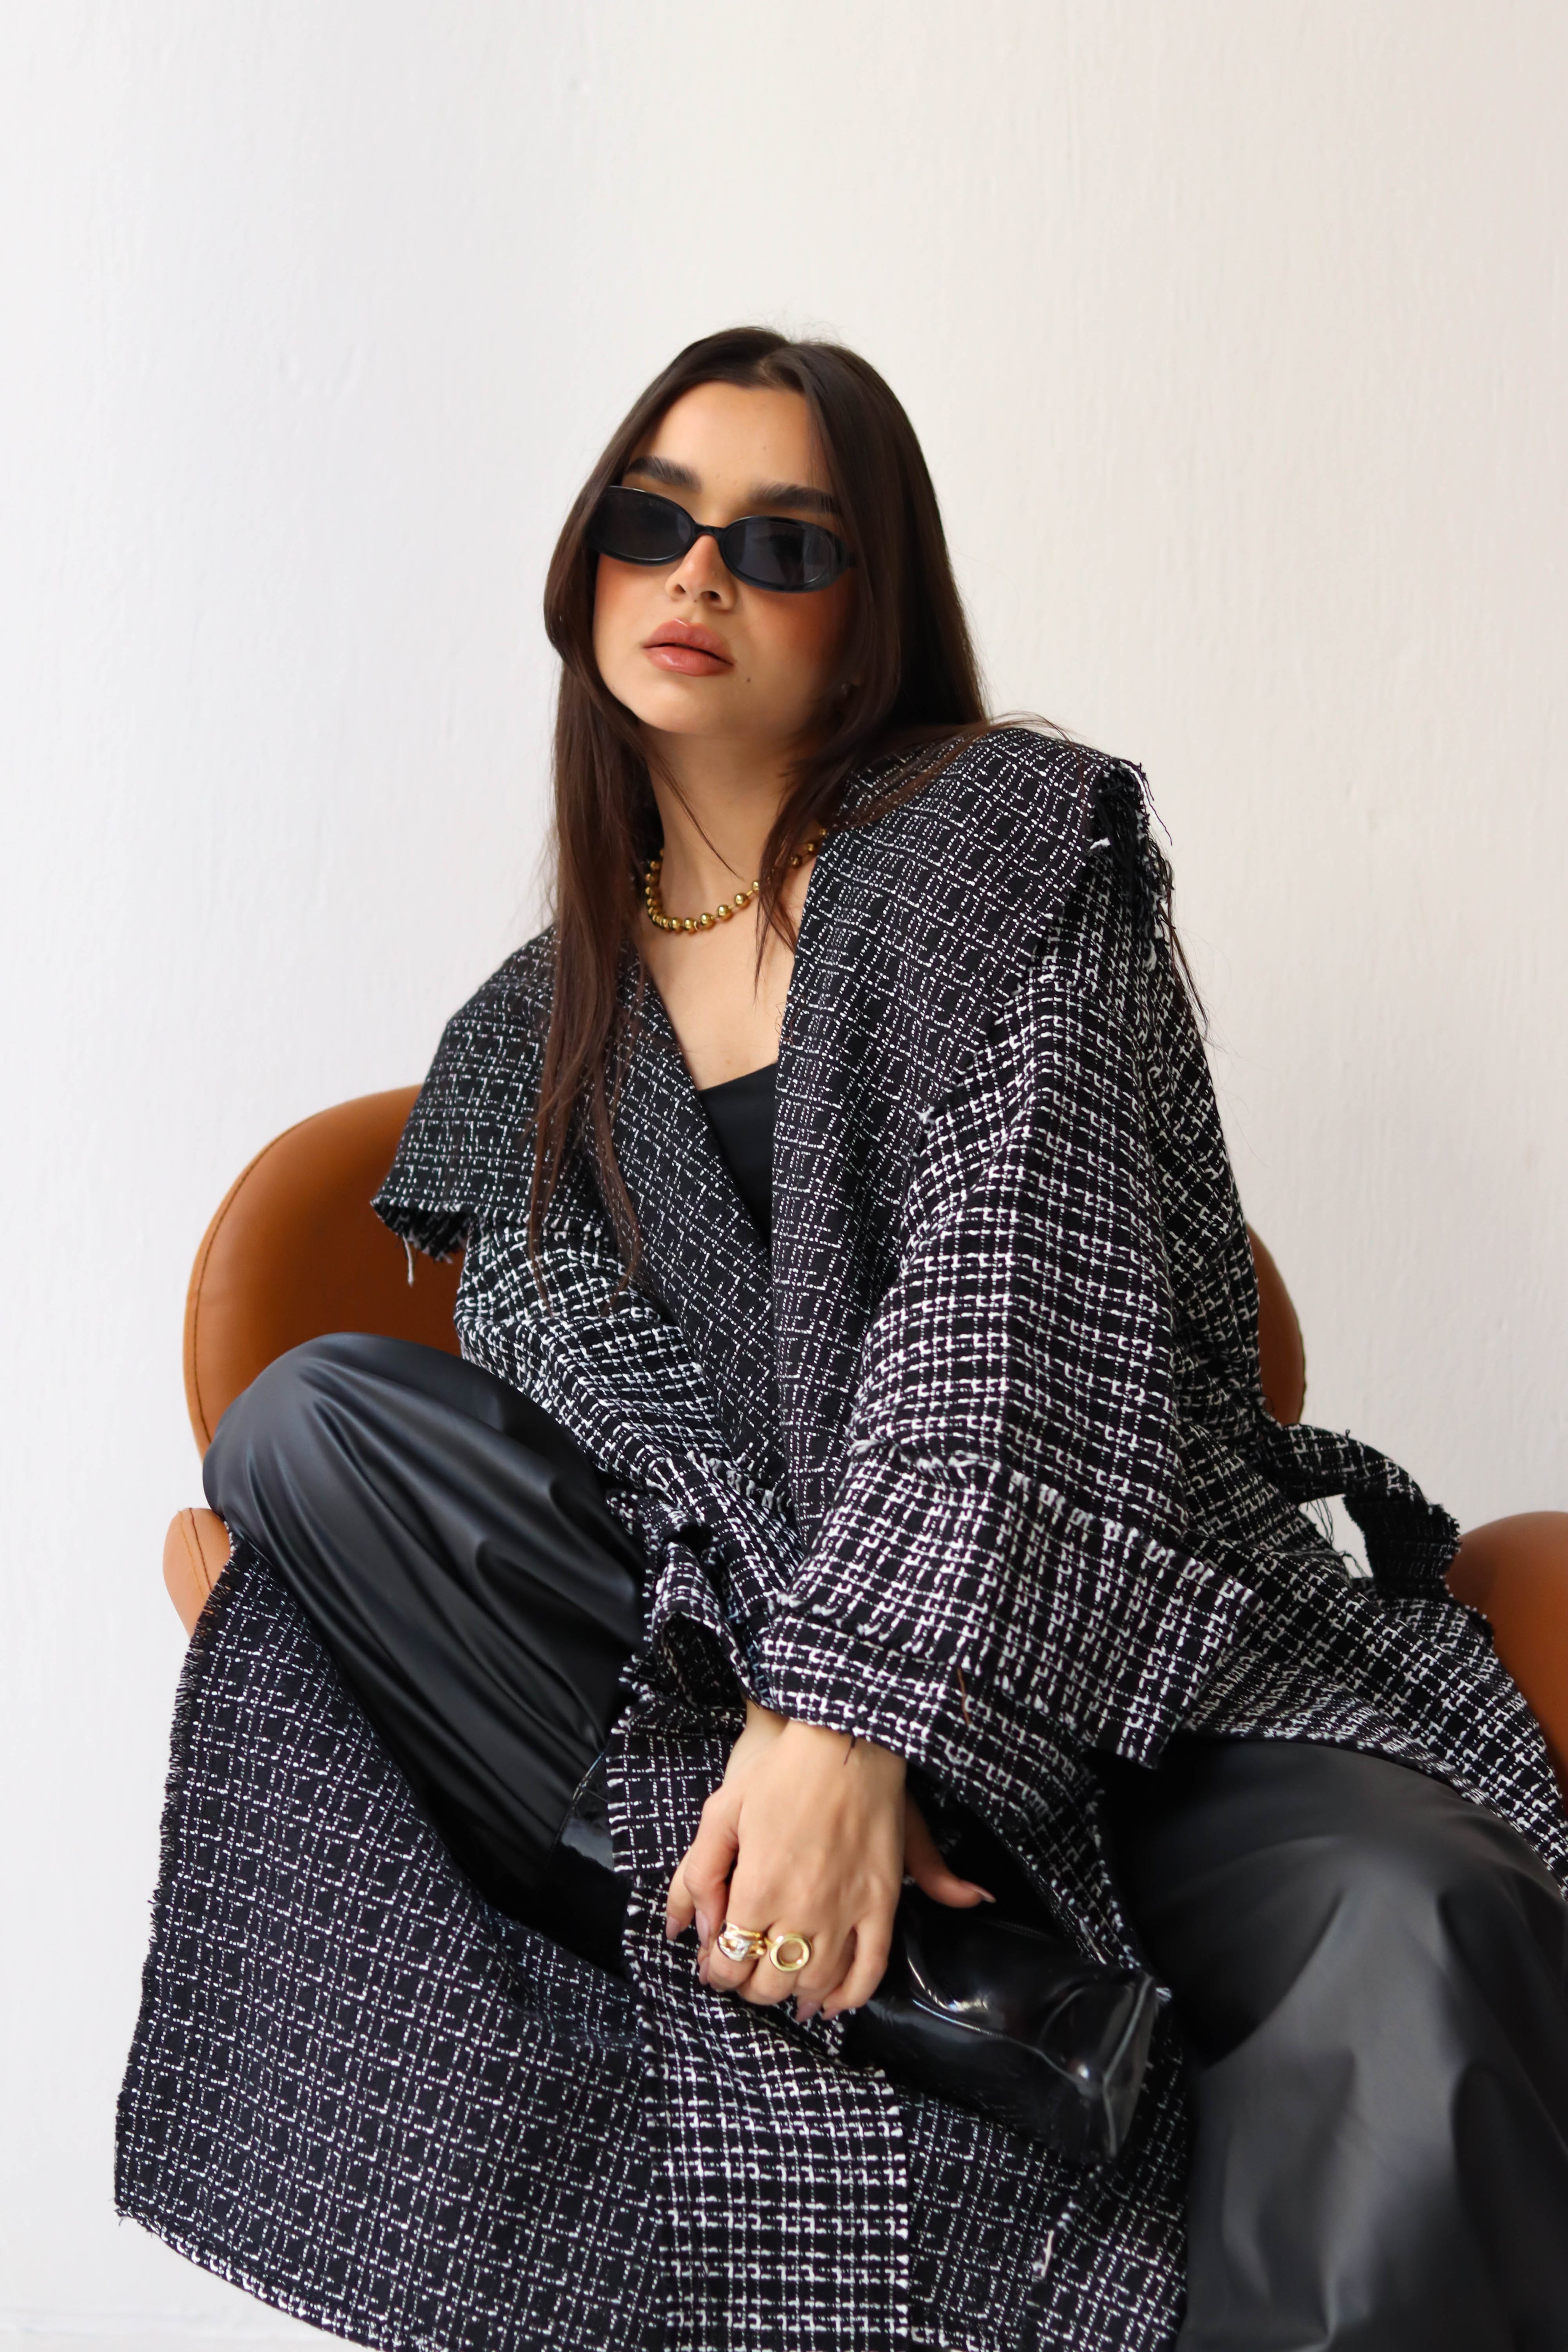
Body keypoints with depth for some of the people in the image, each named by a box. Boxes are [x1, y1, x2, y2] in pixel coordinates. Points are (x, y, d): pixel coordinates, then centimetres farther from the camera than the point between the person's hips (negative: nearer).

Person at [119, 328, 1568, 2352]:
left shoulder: (1007, 834, 2)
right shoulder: (537, 1032, 15)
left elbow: (1014, 1284, -12)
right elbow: (579, 1392, 1)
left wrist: (858, 1710, -25)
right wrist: (787, 1720, -19)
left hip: (1104, 1654, -4)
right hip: (730, 1634, 4)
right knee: (306, 1414, -18)